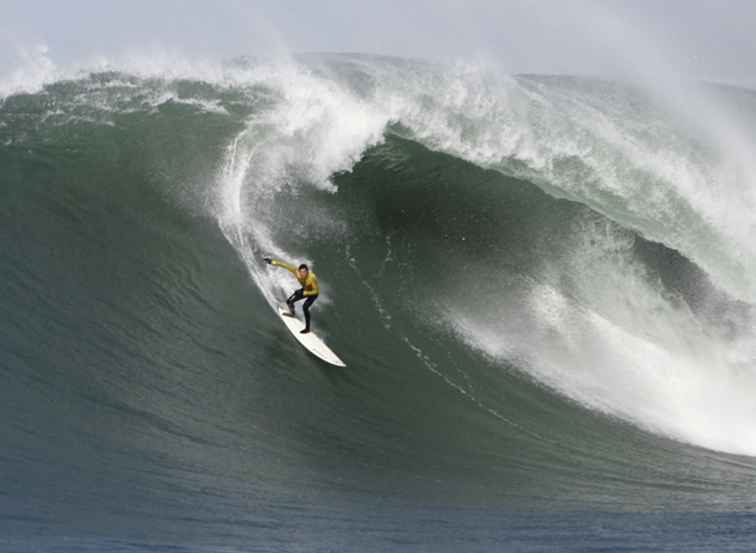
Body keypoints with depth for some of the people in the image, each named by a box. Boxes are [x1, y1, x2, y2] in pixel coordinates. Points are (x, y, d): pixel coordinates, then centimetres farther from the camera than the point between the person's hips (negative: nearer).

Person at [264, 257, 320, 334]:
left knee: (305, 307, -24)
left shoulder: (312, 277, -40)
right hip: (304, 290, 6)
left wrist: (303, 293, -37)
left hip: (313, 293, -6)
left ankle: (307, 328, -12)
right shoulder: (296, 271, -27)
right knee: (289, 301, 3)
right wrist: (272, 262, -15)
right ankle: (292, 313, 37)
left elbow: (316, 291, -31)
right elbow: (285, 265, -18)